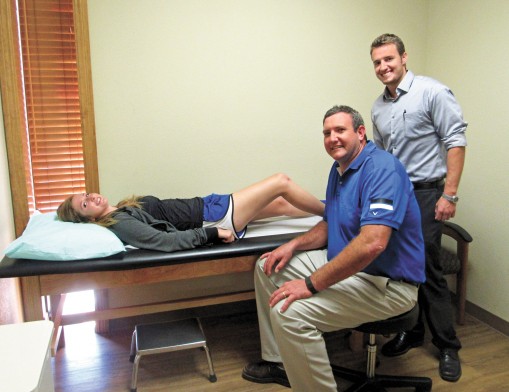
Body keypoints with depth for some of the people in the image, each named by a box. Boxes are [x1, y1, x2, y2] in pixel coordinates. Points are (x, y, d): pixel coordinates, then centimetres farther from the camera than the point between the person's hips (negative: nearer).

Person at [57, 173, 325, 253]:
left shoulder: (124, 209, 12)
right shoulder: (119, 224, -15)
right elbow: (167, 241, -26)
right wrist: (213, 233, -25)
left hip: (205, 206, 8)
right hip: (211, 221, -8)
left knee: (280, 204, 14)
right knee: (282, 182, -2)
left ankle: (326, 210, 35)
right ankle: (331, 213, 17)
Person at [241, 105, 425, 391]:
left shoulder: (382, 168, -21)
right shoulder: (340, 169, 10)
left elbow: (372, 243, -33)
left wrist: (312, 284, -28)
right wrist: (294, 245, 1)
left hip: (387, 282, -10)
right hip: (344, 263, 10)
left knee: (289, 311, -28)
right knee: (267, 268, 12)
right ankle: (279, 360, 21)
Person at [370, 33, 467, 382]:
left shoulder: (433, 92, -6)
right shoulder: (378, 107, 13)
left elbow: (455, 142, -10)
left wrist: (449, 194, -15)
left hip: (424, 194, -6)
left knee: (428, 270, -3)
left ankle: (448, 346, 15)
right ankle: (411, 332, 27)